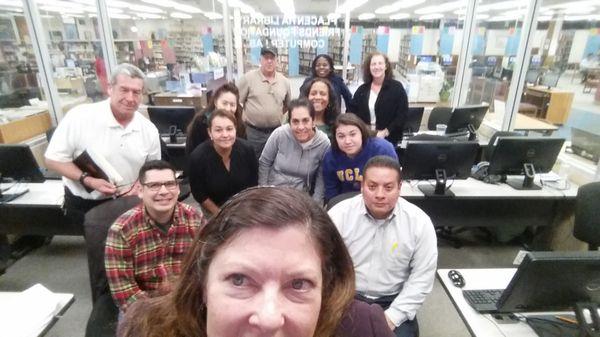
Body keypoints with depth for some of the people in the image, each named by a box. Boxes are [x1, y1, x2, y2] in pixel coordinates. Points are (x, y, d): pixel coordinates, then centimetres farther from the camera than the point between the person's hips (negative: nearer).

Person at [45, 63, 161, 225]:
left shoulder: (149, 130, -6)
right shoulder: (80, 116, -16)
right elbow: (53, 159, -10)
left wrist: (137, 188, -11)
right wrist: (87, 180, -22)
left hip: (127, 204, 3)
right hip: (83, 205, -2)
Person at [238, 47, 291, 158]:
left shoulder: (284, 81, 4)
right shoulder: (248, 78, -7)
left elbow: (288, 104, 19)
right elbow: (237, 102, -5)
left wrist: (277, 115, 12)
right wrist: (244, 118, -7)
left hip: (276, 132, 4)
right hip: (253, 132, -3)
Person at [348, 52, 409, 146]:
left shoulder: (397, 87, -2)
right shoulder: (362, 89, 9)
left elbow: (402, 115, -7)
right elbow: (351, 112, 9)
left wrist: (385, 132, -16)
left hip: (388, 140, -3)